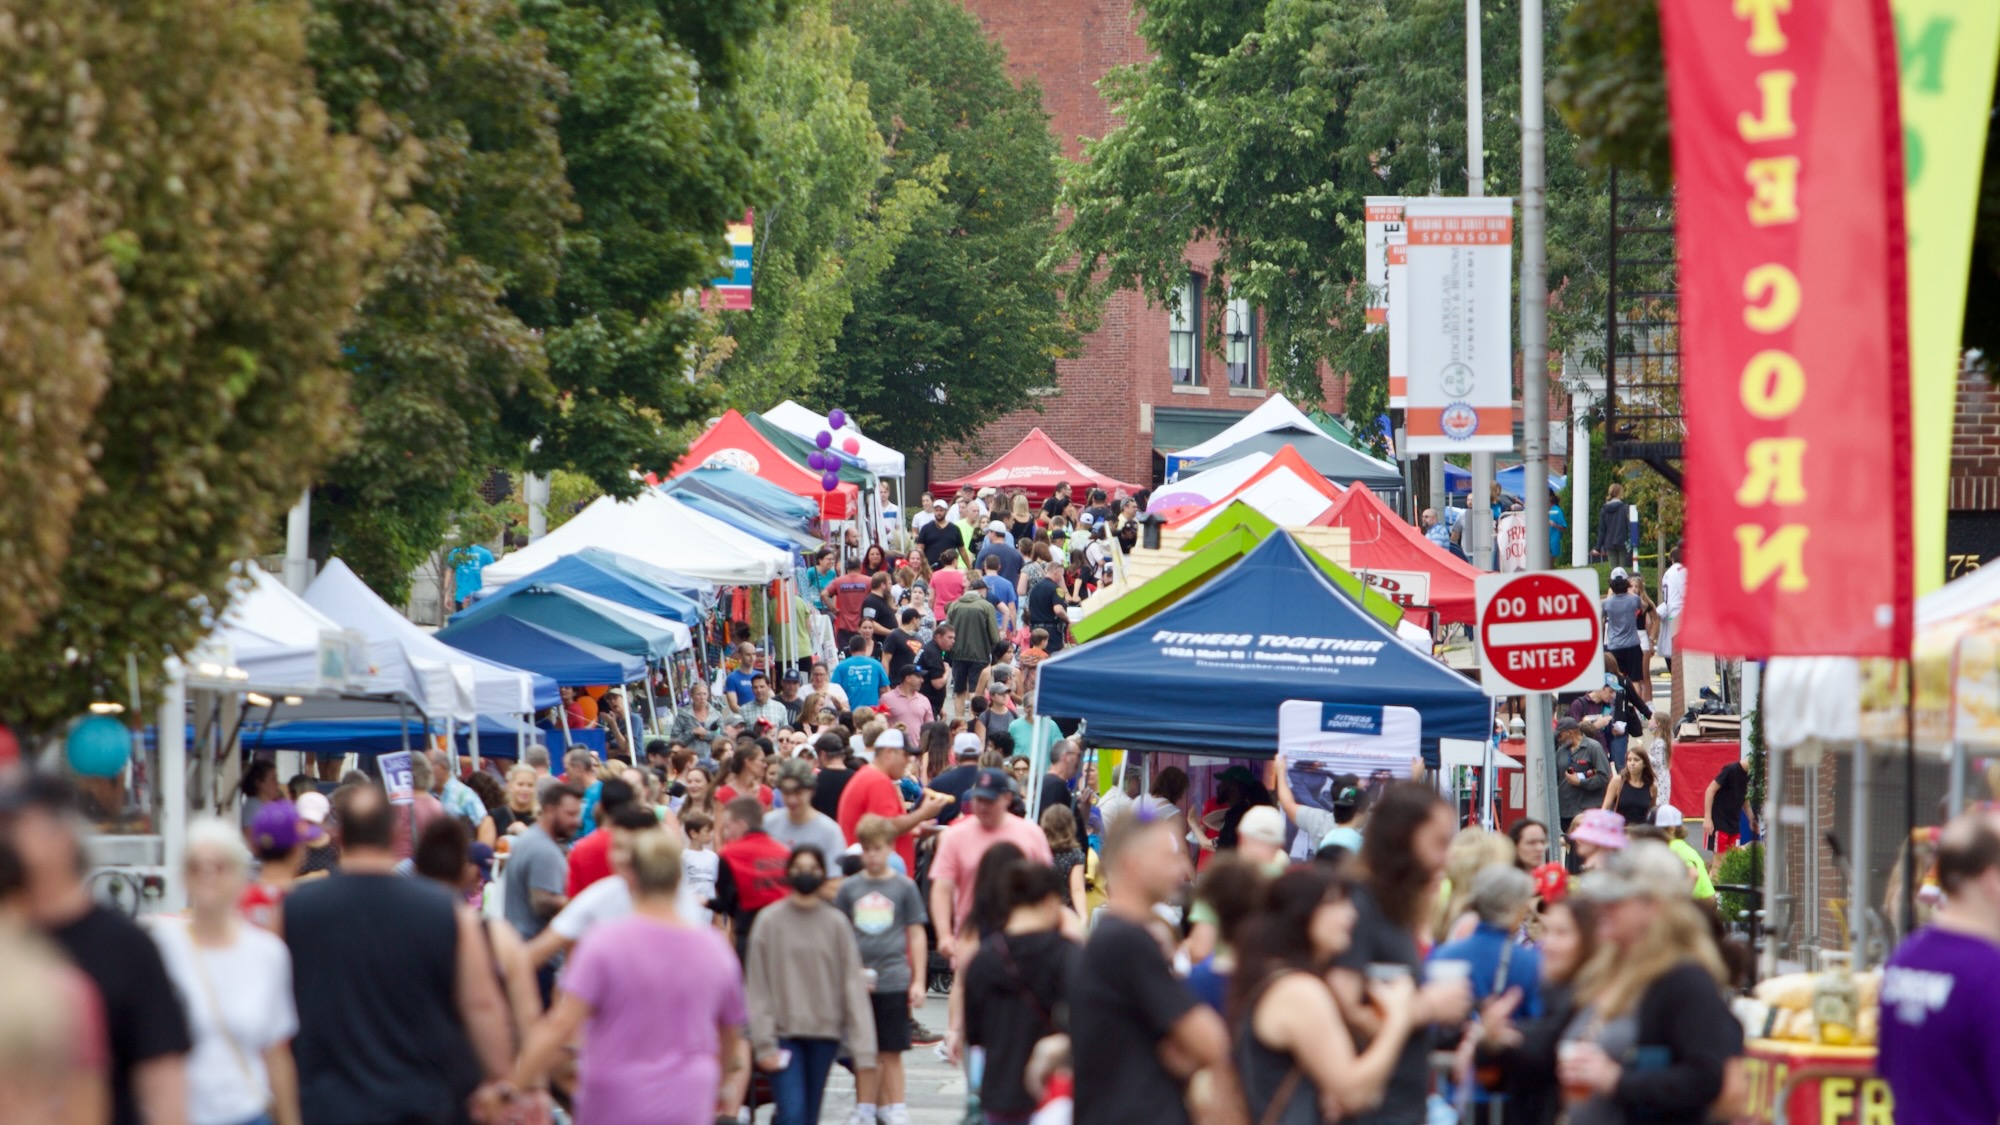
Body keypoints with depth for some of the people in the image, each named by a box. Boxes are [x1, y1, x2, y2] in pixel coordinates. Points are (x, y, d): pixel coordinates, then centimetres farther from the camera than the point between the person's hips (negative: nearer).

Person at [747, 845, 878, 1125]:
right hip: (783, 1033, -2)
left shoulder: (836, 924, 2)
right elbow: (758, 989, -2)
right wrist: (764, 1044, -8)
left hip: (825, 1034, 2)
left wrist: (862, 1048, -7)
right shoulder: (770, 922, -2)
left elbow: (852, 987, 0)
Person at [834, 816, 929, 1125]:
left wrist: (918, 981, 2)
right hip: (857, 981, 2)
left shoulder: (904, 887, 2)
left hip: (893, 981, -2)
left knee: (891, 1052, 0)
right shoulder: (849, 888, 6)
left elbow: (916, 935, 5)